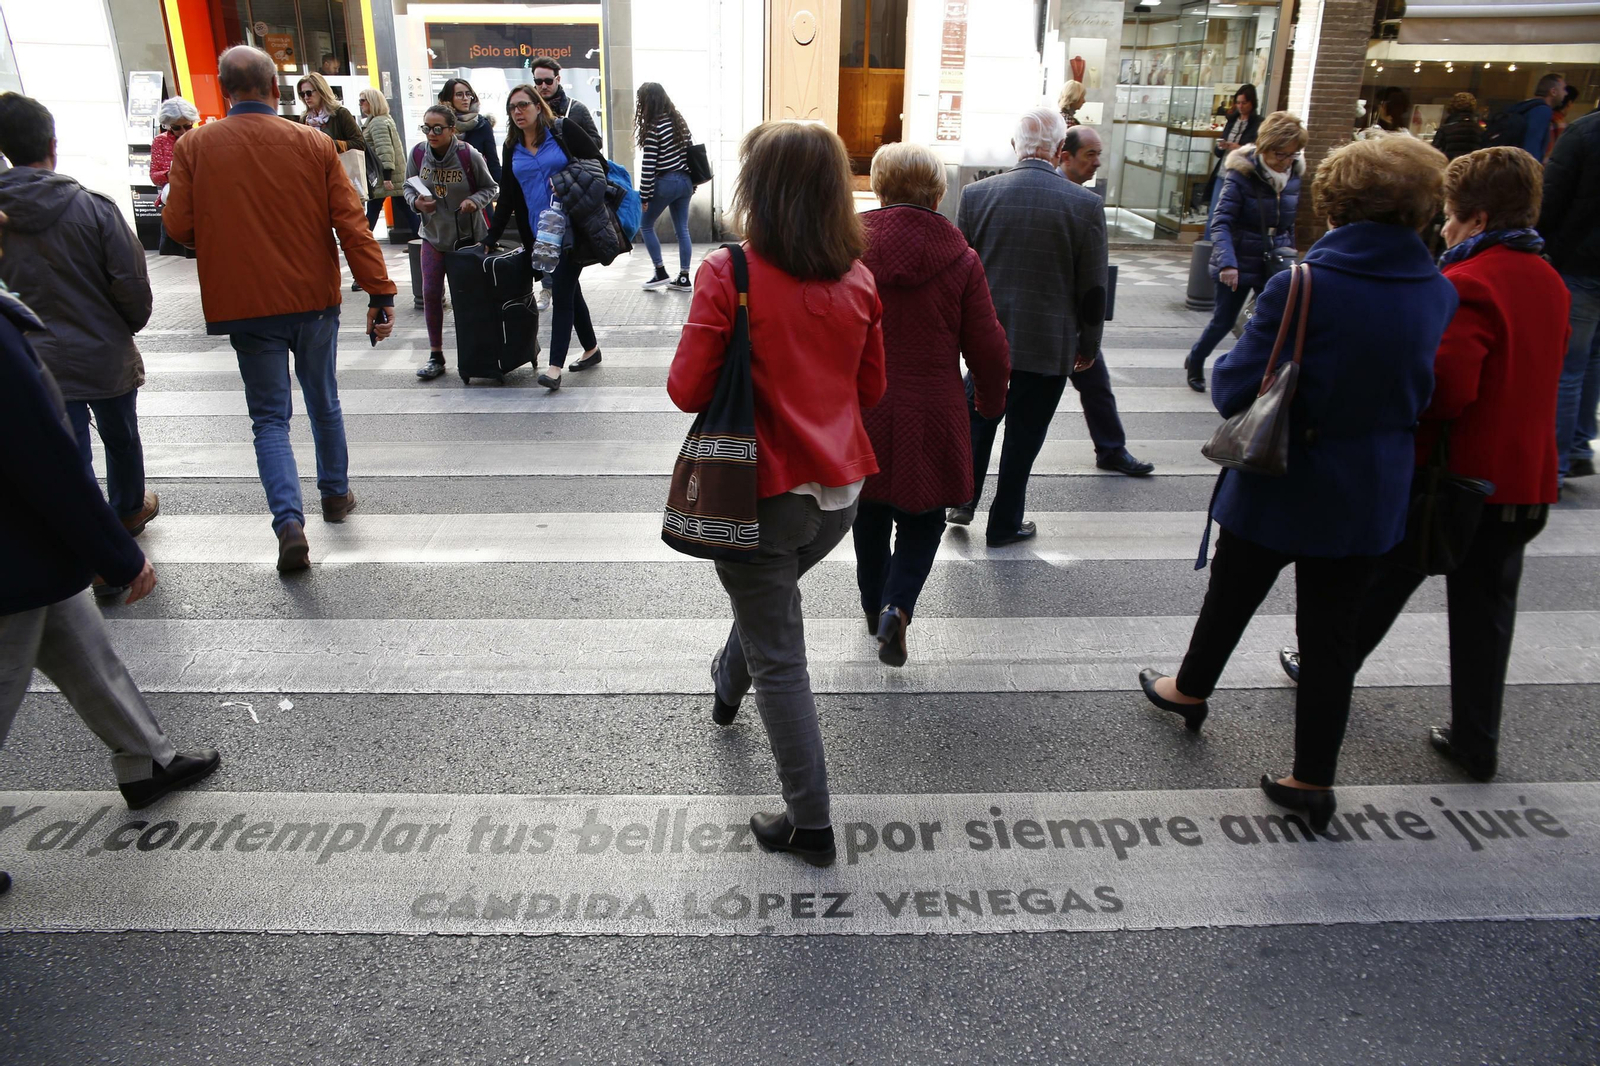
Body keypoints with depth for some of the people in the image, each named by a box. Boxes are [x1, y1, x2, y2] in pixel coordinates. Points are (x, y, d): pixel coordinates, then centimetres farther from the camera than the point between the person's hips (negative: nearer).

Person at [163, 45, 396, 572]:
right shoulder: (314, 143, -5)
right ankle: (336, 494, 32)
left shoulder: (195, 146, -6)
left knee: (270, 416, 5)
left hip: (245, 306, -1)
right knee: (323, 402, 19)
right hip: (314, 298, 1)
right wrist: (380, 292, -5)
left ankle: (289, 520, -10)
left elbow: (179, 226, -5)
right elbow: (351, 223, -8)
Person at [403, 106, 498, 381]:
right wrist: (416, 201, -15)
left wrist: (475, 201, -22)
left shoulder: (469, 155, -15)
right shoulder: (418, 154, -7)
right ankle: (436, 356, 10)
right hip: (433, 234, 3)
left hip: (468, 234, -2)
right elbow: (408, 186, 6)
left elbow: (490, 187, -3)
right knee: (431, 294, -1)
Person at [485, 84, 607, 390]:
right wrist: (490, 237, 10)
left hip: (571, 228, -5)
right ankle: (591, 349, 29)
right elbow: (507, 197, 13)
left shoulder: (562, 130, -3)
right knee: (569, 290, 14)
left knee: (561, 293, -9)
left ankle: (555, 367, -11)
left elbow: (598, 163, -4)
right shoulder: (512, 147, 11)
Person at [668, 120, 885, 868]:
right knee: (768, 593, 33)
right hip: (840, 490, 6)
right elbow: (871, 389, 8)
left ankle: (811, 825, 16)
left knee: (780, 660, 7)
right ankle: (728, 685, 61)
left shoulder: (729, 275, -16)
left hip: (763, 494, -6)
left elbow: (687, 390, -15)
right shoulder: (858, 280, 0)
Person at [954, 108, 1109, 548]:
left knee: (978, 416, 23)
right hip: (1049, 342, -2)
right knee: (1024, 431, 11)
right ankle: (1004, 524, 22)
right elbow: (1093, 288, -6)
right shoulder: (1086, 204, -11)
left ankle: (963, 500, 30)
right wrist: (1088, 345, 8)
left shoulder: (976, 194, -7)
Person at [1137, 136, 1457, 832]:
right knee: (1332, 633, 13)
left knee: (1230, 598, 21)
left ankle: (1189, 691, 46)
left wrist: (1227, 362, 1)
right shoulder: (1440, 294, -4)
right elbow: (1425, 391, 11)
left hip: (1279, 488, -3)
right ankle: (1314, 778, 22)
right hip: (1371, 500, 4)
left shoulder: (1302, 286, -21)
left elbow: (1235, 393, -19)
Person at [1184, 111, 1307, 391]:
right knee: (1223, 321, 8)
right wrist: (1227, 262, -34)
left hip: (1275, 265, 4)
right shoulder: (1242, 174, -16)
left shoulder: (1294, 175, 2)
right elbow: (1221, 222, -22)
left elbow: (1289, 224, 15)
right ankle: (1195, 362, 33)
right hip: (1239, 264, -4)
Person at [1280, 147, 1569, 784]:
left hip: (1451, 475, -6)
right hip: (1524, 480, 6)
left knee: (1384, 583, 14)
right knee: (1485, 612, 12)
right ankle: (1476, 742, 19)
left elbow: (1447, 387, -26)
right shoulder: (1550, 283, 8)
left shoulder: (1469, 285, -18)